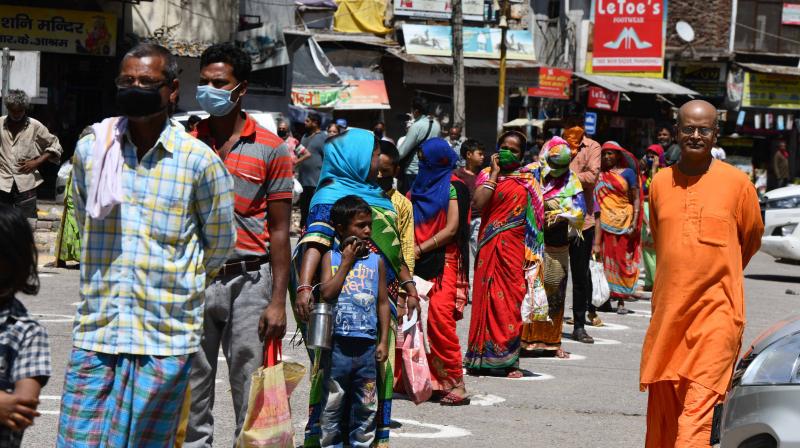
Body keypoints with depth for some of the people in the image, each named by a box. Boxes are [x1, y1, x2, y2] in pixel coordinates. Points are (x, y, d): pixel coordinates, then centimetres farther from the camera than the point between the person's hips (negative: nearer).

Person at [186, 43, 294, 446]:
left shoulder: (270, 149, 1)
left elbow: (279, 230, 0)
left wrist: (278, 301, -6)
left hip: (248, 279, -2)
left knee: (250, 392, 1)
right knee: (192, 389, 7)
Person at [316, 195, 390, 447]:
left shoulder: (376, 261, 7)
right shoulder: (331, 258, 3)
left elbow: (383, 302, 8)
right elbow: (326, 293, -11)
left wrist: (383, 341, 2)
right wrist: (347, 262, -7)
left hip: (367, 344, 2)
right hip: (338, 343, -2)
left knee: (366, 405, 6)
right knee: (333, 402, 3)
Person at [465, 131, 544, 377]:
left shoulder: (529, 177, 10)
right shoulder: (487, 175, 7)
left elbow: (536, 214, 9)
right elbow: (478, 203, -11)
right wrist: (495, 174, -7)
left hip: (516, 248, 0)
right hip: (490, 246, 0)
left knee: (513, 299, -2)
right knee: (488, 296, 0)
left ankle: (511, 360, 3)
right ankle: (482, 357, 6)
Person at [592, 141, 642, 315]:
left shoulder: (628, 172, 5)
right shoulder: (600, 176, 11)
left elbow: (636, 199, 2)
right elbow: (596, 202, 8)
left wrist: (635, 222, -10)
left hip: (624, 222, -1)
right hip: (606, 222, 1)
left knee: (623, 261, -1)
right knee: (607, 259, -3)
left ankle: (621, 301, 1)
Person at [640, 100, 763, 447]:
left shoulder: (737, 183, -2)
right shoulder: (660, 182, 7)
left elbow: (751, 240, 12)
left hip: (717, 310, -4)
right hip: (667, 310, 4)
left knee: (698, 407, -13)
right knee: (662, 405, 9)